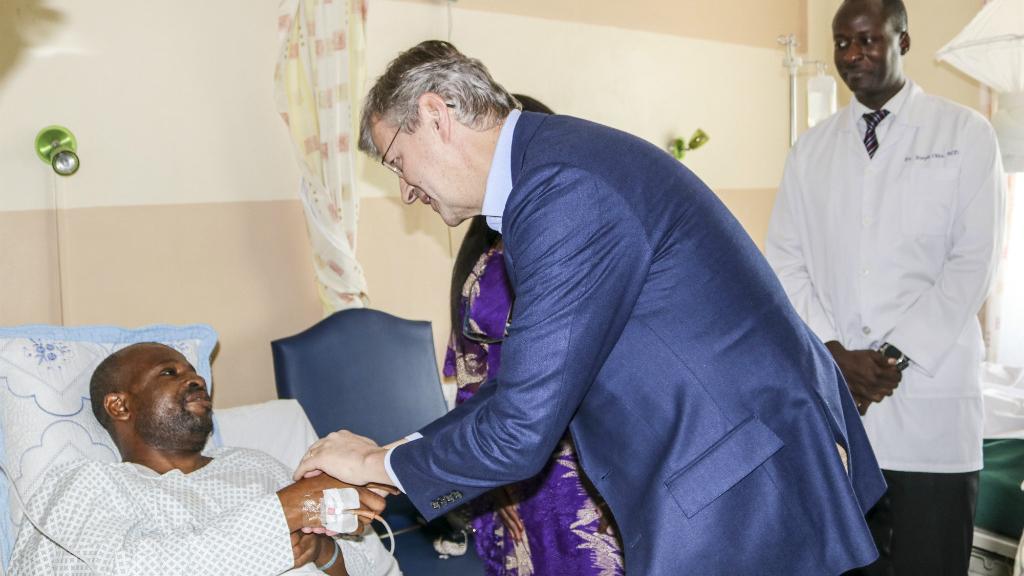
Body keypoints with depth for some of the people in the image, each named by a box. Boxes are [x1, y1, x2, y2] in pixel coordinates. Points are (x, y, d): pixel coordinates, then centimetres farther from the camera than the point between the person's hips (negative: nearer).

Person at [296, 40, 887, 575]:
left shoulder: (563, 188, -23)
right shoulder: (564, 159, 8)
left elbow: (521, 431, -22)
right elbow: (534, 377, 13)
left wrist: (380, 462, -5)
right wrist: (402, 456, 10)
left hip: (745, 497, -9)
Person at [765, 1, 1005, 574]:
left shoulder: (966, 134, 3)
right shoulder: (811, 149, 11)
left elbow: (973, 262, -4)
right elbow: (786, 261, 5)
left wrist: (897, 356, -12)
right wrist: (835, 353, -8)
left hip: (929, 398, -2)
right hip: (829, 395, 3)